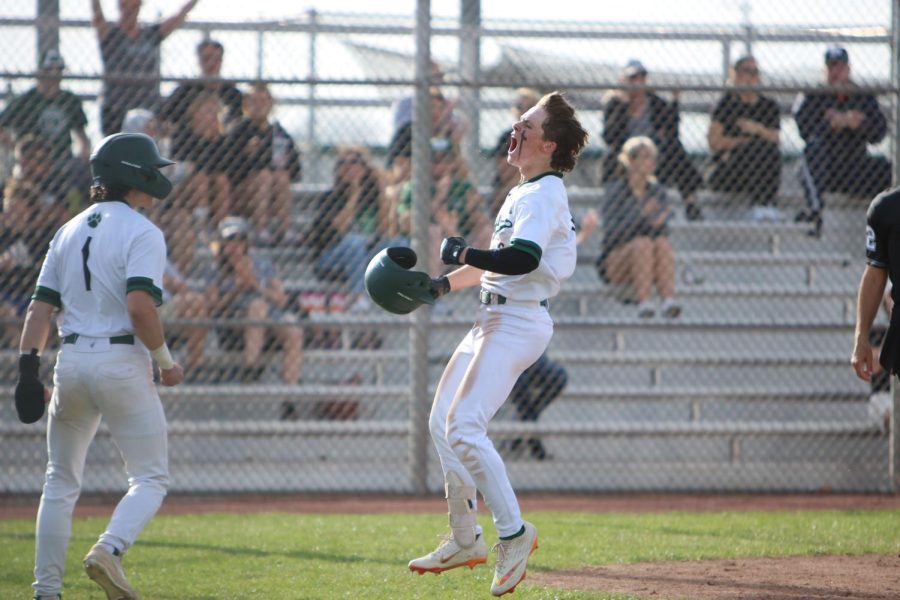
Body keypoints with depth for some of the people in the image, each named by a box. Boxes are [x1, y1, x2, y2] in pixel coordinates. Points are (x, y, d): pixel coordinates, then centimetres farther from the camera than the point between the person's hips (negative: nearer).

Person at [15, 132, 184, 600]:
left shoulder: (69, 231, 14)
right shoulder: (142, 232, -7)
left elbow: (40, 306, 7)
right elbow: (140, 307, -19)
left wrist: (28, 368, 4)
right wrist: (166, 362, -7)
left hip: (71, 363, 6)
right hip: (122, 363, -6)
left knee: (61, 481, 15)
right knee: (151, 478, 3)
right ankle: (109, 550, -22)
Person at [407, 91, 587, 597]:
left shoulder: (544, 195, -14)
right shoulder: (523, 194, 18)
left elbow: (522, 259, -29)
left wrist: (463, 254, -18)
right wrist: (444, 285, 19)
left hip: (519, 322, -11)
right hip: (495, 320, 11)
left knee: (464, 428, -20)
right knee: (443, 423, 13)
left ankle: (514, 532, -13)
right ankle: (466, 541, 21)